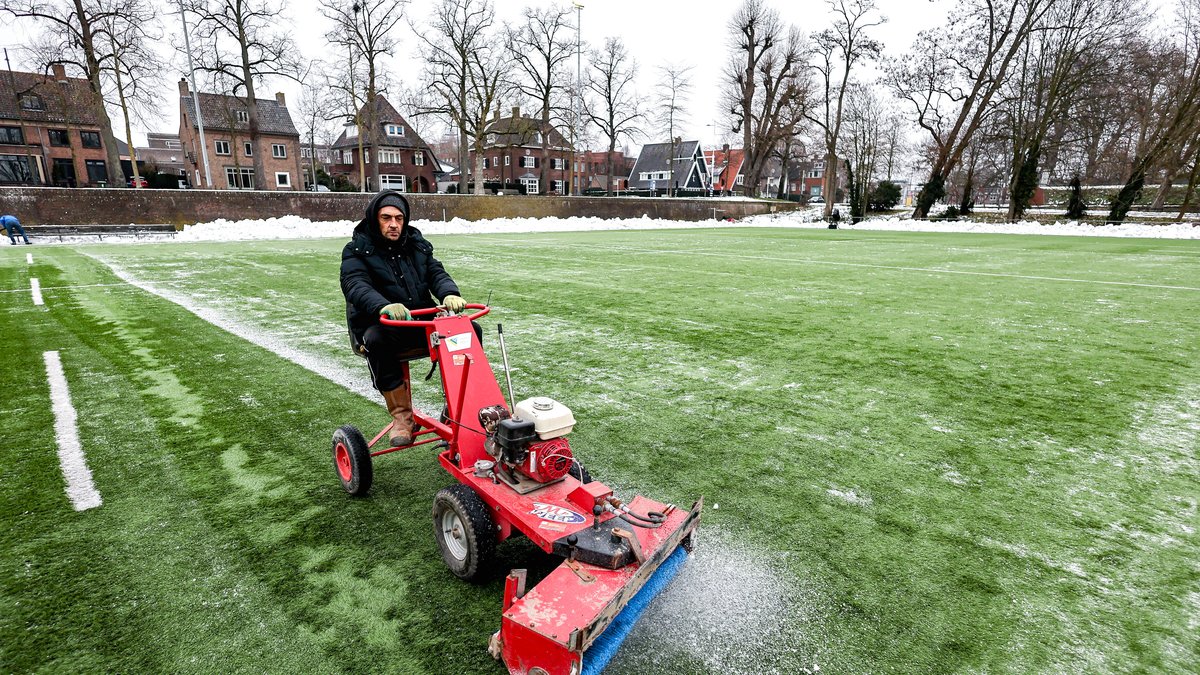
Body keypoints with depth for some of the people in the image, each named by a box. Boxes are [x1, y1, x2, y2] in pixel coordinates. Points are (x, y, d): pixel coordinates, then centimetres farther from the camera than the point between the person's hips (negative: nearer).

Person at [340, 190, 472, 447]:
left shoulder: (417, 245, 14)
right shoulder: (357, 250, 0)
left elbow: (436, 273, 1)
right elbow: (356, 286, -19)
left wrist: (450, 294, -25)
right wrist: (384, 306, -42)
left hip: (422, 325, 4)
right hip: (381, 326, -4)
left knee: (470, 330, -16)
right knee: (376, 339, -39)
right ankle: (401, 415, -25)